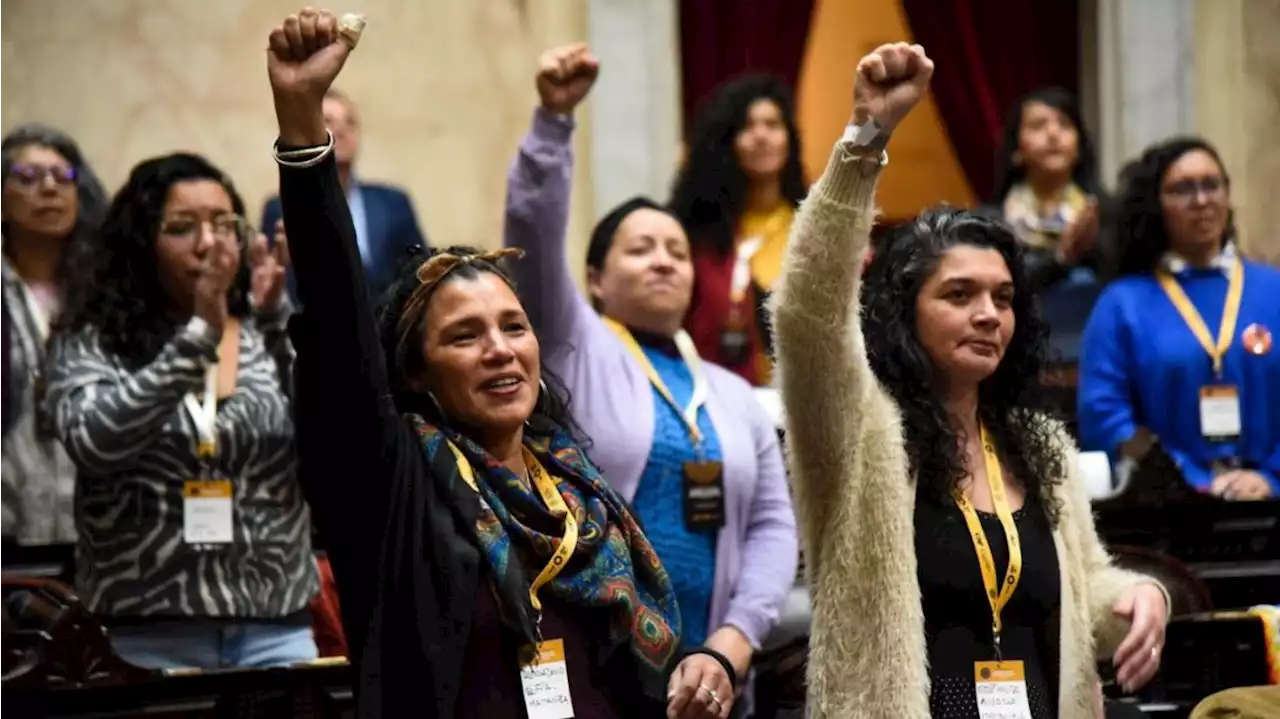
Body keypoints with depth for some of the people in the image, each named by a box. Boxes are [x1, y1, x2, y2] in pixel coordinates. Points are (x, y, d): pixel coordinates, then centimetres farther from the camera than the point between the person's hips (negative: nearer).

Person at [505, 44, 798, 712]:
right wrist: (554, 117, -23)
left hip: (704, 668, 5)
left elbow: (772, 524, 10)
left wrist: (740, 631, -5)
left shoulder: (733, 395, 17)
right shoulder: (571, 347, 4)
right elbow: (533, 224, -10)